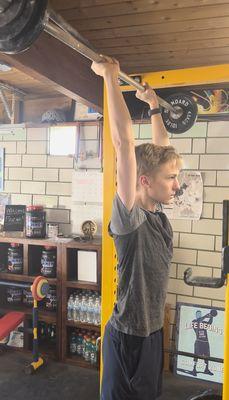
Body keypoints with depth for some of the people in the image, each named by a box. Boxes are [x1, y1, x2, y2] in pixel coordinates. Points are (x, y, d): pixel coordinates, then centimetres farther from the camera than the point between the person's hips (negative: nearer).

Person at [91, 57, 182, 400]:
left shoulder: (157, 214, -2)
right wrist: (110, 78, -27)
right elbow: (124, 142, -31)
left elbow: (160, 150, 9)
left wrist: (154, 106, 16)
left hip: (154, 330, 8)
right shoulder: (129, 216, -23)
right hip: (128, 336, -8)